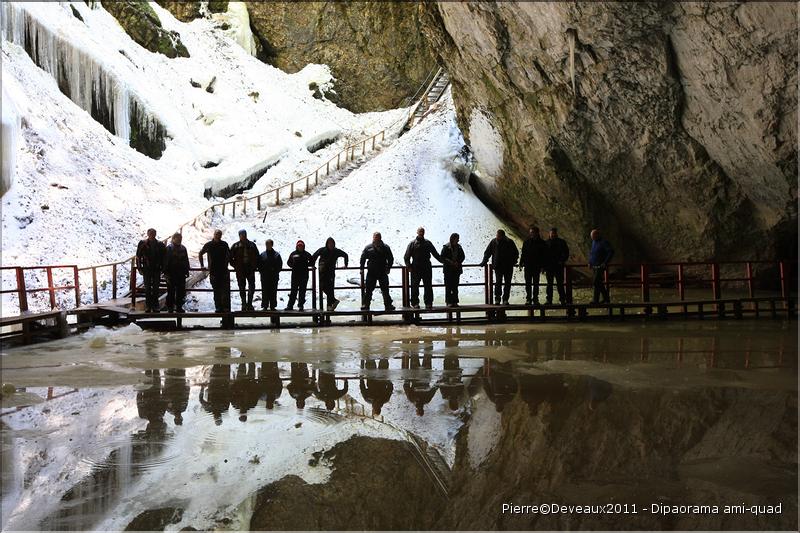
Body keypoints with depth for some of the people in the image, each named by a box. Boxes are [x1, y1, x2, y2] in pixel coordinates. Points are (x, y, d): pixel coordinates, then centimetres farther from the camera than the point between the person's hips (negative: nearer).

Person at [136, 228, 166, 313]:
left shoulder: (160, 244, 4)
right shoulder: (143, 243, 0)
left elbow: (164, 257, 9)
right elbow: (138, 256, 2)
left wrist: (163, 268, 4)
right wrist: (139, 268, -2)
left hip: (157, 269, 1)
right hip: (147, 269, -1)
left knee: (156, 288, 3)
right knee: (147, 288, 3)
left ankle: (155, 306, 10)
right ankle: (148, 306, 9)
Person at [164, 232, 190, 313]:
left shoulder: (183, 248, 13)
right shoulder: (169, 248, -2)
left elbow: (186, 261, 19)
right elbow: (166, 261, -5)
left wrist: (186, 271, 13)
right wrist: (166, 272, -11)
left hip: (181, 273, 4)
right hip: (172, 273, -4)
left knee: (181, 290, 5)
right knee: (171, 290, 1)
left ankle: (179, 306, 13)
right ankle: (170, 306, 8)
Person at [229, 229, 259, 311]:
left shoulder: (252, 245, 6)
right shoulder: (235, 246, 1)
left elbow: (257, 257, 11)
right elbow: (230, 257, 5)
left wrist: (255, 266, 2)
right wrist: (235, 266, -2)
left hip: (250, 269, 1)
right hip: (240, 270, -1)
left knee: (252, 287, -1)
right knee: (242, 288, 4)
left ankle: (249, 304, 10)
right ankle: (244, 304, 12)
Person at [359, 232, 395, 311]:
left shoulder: (385, 248, 0)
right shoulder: (368, 248, 0)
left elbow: (391, 258, 8)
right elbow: (363, 258, 7)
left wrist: (388, 268, -1)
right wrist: (362, 268, 2)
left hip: (383, 272, 1)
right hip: (371, 272, 0)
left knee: (385, 290, 7)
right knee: (368, 290, 2)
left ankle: (388, 305, 16)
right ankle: (365, 305, 10)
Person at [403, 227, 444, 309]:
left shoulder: (428, 243, 11)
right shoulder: (412, 243, 3)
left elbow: (435, 254, 18)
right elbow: (406, 257, 2)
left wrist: (443, 260, 11)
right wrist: (409, 266, -9)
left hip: (427, 268, 2)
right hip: (416, 269, -2)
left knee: (428, 286, 2)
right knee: (415, 287, 2)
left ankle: (428, 303, 8)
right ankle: (415, 303, 9)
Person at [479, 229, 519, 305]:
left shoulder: (509, 242, -2)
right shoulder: (494, 242, -1)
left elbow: (516, 253, 10)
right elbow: (487, 252, 9)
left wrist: (513, 262, 1)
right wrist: (484, 262, 1)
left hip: (508, 267, 1)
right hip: (498, 266, -1)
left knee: (507, 283, 3)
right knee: (498, 282, -11)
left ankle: (505, 299, 11)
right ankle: (497, 299, -5)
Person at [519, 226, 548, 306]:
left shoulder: (542, 243, 2)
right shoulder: (526, 242, 7)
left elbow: (544, 255, 2)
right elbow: (523, 254, 9)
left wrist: (543, 266, -5)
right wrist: (521, 264, 2)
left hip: (537, 266, -1)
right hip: (528, 266, 1)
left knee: (536, 283, 4)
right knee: (528, 283, 0)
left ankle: (535, 299, 8)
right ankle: (528, 299, 3)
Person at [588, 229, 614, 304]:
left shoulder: (604, 242, -12)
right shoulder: (594, 242, 14)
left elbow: (611, 252, -18)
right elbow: (591, 252, 25)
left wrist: (605, 262, -20)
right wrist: (590, 262, 14)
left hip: (600, 266, -9)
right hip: (594, 266, 9)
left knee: (596, 282, -14)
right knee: (599, 283, 11)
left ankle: (595, 300, -13)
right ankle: (606, 298, 21)